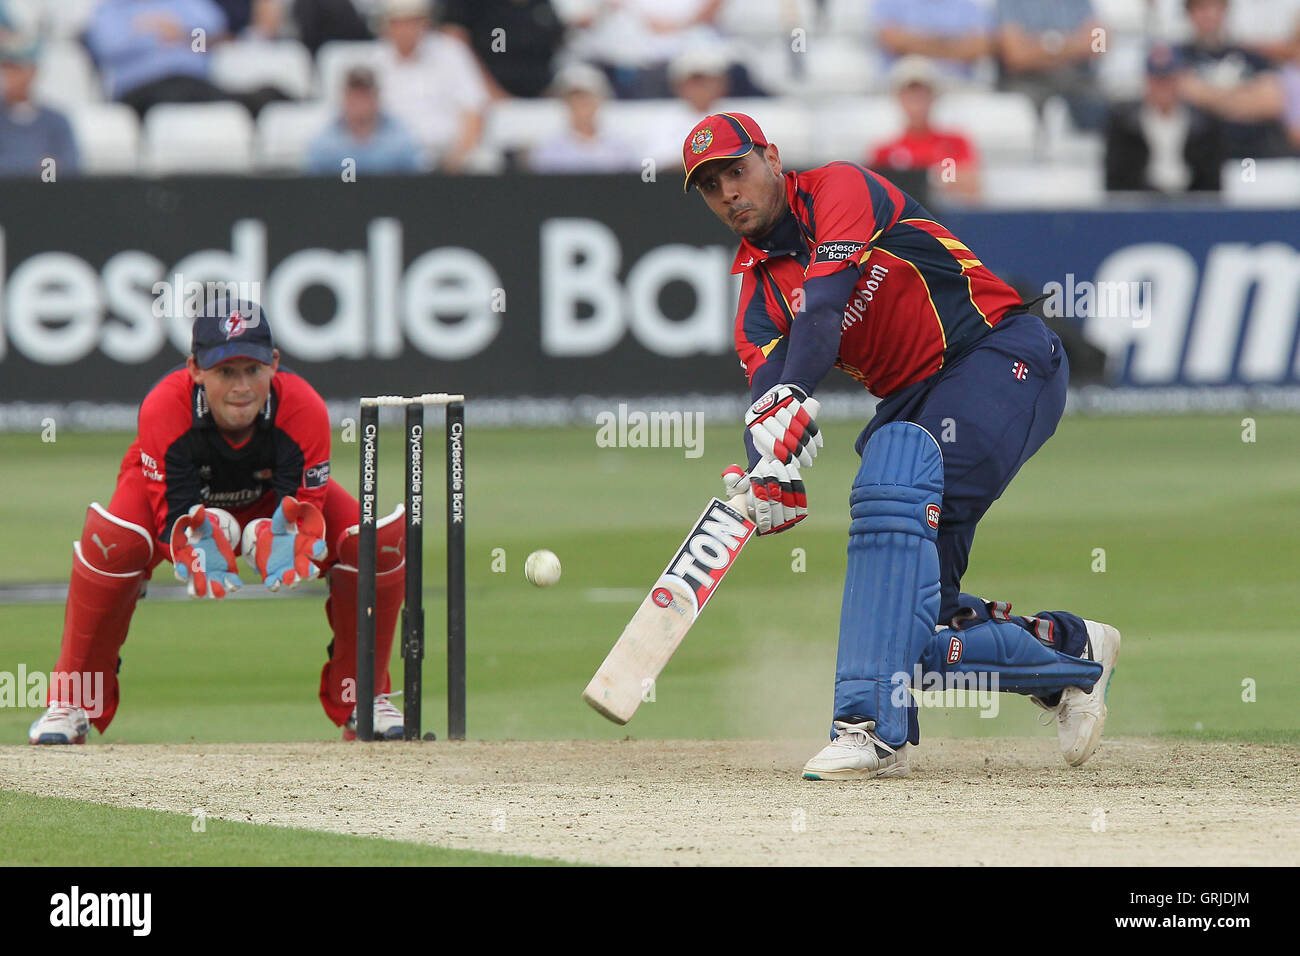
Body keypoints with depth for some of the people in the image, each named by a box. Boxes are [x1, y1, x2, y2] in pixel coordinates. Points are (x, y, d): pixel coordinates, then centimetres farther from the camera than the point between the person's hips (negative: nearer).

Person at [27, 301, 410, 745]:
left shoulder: (303, 409, -34)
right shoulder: (163, 408, -38)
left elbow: (308, 508, -31)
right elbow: (172, 512, -36)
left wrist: (284, 545, -56)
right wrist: (193, 549, -60)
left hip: (272, 504, 2)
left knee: (382, 537, -23)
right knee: (112, 541, -36)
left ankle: (362, 699, -3)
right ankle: (72, 704, -17)